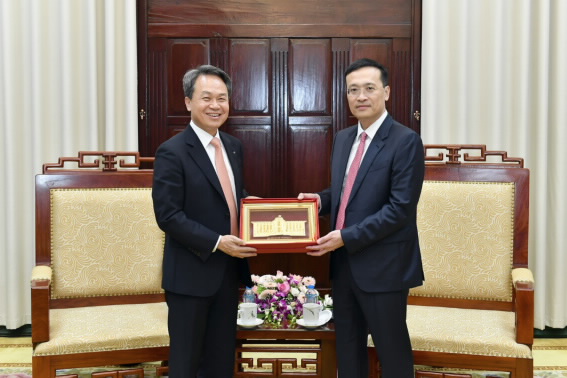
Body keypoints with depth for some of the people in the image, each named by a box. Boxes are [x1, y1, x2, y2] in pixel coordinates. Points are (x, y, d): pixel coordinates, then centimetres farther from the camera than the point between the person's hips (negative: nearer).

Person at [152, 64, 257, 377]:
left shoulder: (233, 146, 9)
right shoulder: (172, 152, -14)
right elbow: (168, 216, -18)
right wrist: (217, 243, -22)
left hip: (229, 269, 7)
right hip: (191, 273, -7)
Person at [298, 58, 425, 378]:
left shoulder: (406, 141, -13)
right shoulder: (344, 138, 10)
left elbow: (400, 208, -19)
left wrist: (347, 237, -21)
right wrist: (321, 198, 0)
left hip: (383, 265, -7)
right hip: (344, 262, 7)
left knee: (392, 350, 8)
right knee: (347, 347, 18)